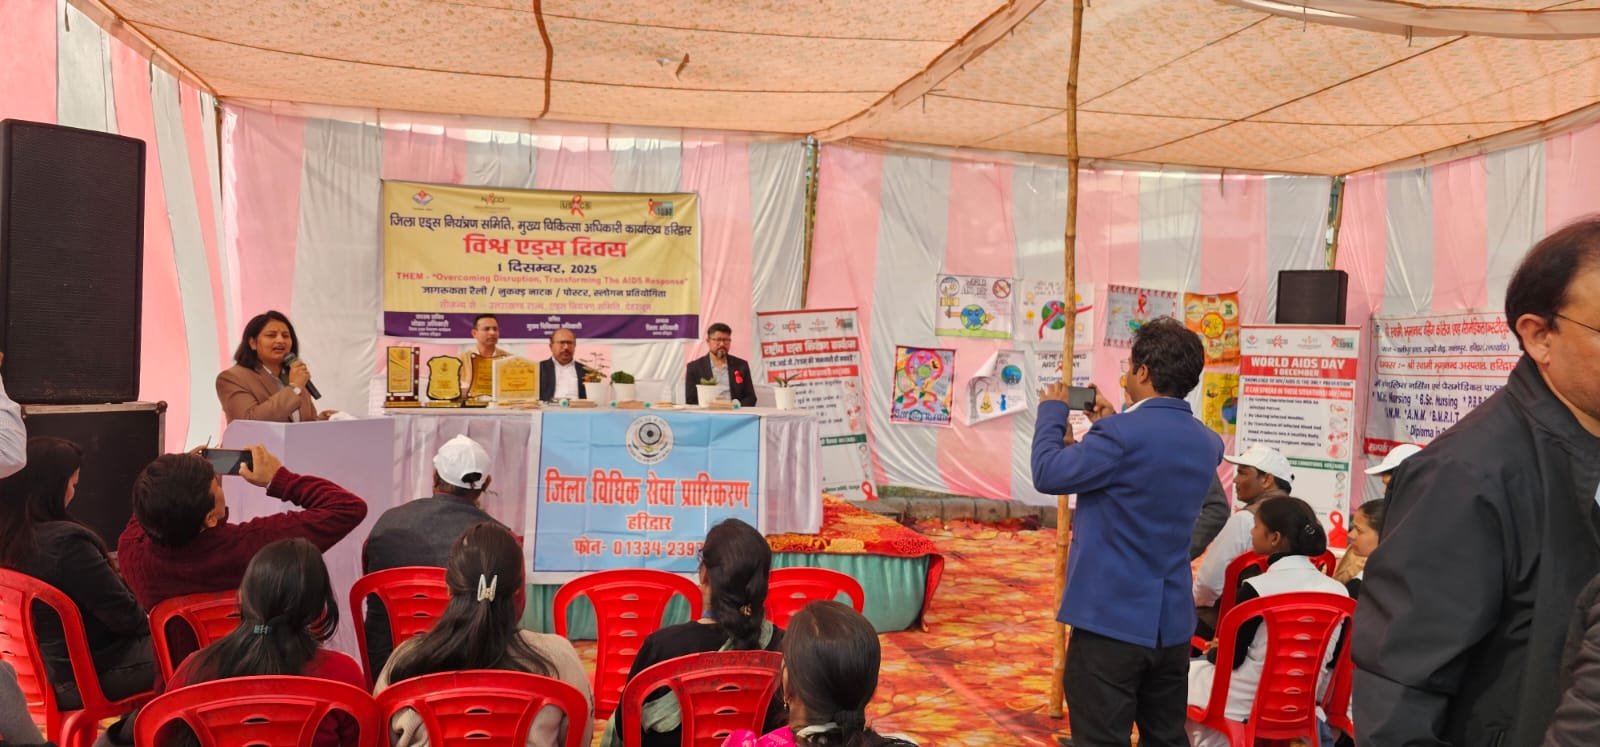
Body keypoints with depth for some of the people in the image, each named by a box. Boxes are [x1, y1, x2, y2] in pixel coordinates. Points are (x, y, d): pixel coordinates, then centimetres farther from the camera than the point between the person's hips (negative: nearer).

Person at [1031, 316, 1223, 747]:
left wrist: (1052, 411, 1)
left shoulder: (1122, 434, -19)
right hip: (1172, 623, 7)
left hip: (1111, 618, -7)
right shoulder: (1207, 445, 5)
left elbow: (1048, 474, -12)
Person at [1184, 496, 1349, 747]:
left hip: (1241, 707, -6)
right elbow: (1331, 663, 4)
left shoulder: (1257, 588, -22)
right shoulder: (1338, 590, -6)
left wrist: (1212, 652, 7)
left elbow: (1230, 659, -13)